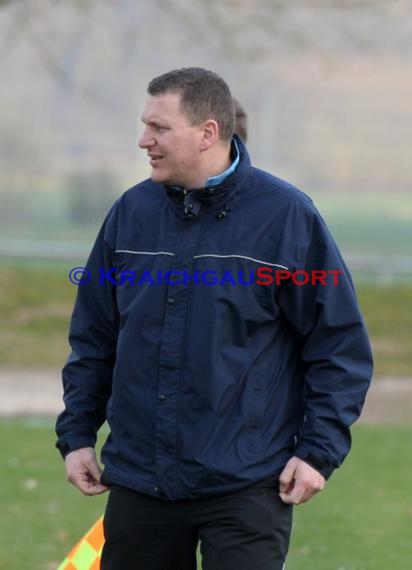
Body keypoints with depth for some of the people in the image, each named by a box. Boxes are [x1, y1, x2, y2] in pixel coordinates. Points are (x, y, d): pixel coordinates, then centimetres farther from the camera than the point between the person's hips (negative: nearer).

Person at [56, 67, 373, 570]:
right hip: (137, 481, 5)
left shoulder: (285, 216, -7)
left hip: (245, 488, -5)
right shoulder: (132, 212, 6)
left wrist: (319, 450, -9)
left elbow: (340, 345, -4)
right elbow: (93, 337, 15)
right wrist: (76, 434, 10)